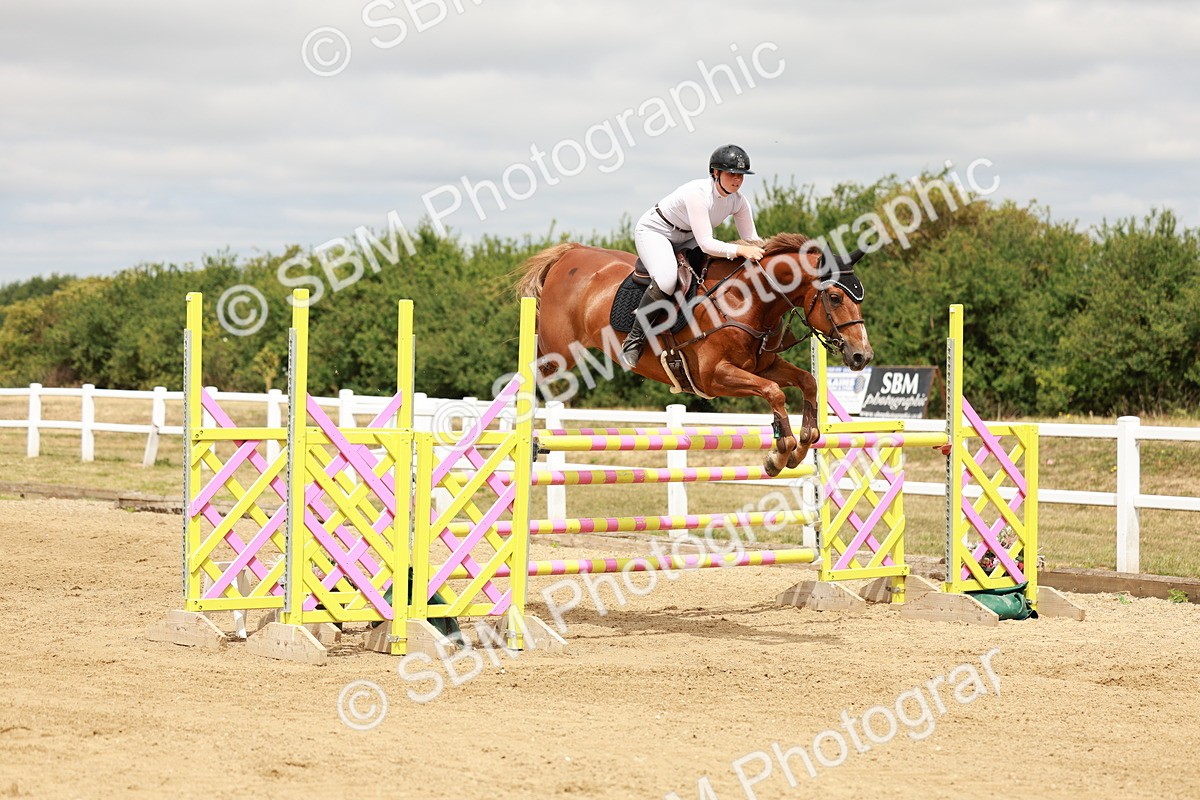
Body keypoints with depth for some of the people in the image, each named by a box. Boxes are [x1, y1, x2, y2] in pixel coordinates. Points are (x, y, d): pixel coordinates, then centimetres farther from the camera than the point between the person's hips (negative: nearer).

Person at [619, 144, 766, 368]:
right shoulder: (698, 193, -35)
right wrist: (740, 250, -49)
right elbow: (705, 244, -39)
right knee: (666, 280, -34)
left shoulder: (739, 202, -13)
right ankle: (634, 340, -21)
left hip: (686, 238, 8)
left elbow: (752, 239, -6)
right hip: (654, 231, -8)